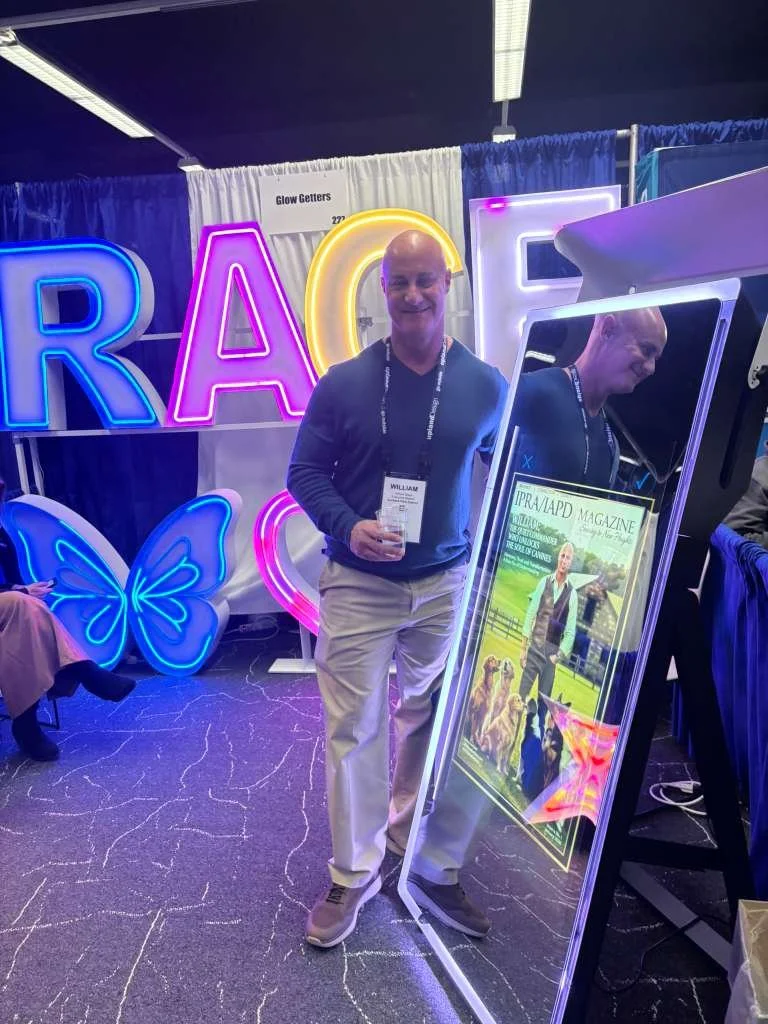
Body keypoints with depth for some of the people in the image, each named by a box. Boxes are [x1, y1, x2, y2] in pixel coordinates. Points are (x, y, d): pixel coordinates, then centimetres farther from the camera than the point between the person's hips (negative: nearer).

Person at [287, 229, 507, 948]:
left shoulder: (486, 387, -1)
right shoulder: (343, 383, -5)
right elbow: (305, 470, 0)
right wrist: (347, 527, -17)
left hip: (447, 583, 2)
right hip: (358, 584, -1)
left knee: (427, 718, 17)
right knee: (352, 728, 1)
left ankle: (409, 841, 42)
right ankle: (353, 874, 21)